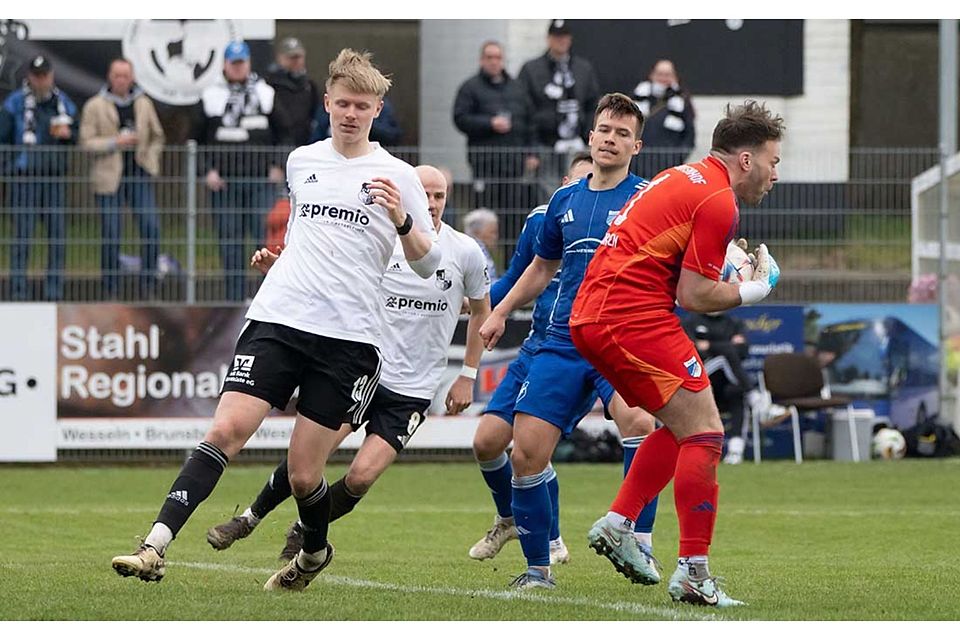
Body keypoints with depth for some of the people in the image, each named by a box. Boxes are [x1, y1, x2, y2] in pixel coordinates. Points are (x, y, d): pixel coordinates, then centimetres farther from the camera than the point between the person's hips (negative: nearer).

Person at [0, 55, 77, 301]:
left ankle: (54, 291, 11)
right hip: (25, 177, -4)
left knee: (58, 234, 3)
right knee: (22, 234, -5)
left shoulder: (64, 103, 11)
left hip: (55, 176, 4)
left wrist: (68, 134, -5)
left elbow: (77, 138, 18)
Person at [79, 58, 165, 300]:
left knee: (151, 227, -9)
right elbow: (86, 141, -3)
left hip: (140, 174, 3)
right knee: (111, 235, -3)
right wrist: (115, 143, -16)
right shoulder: (95, 106, 1)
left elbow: (157, 136, 20)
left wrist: (151, 158, 3)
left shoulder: (144, 103, 11)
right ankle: (110, 289, 6)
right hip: (110, 177, -3)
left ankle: (148, 286, 0)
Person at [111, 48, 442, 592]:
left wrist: (402, 220, -14)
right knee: (227, 430, -16)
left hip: (349, 338, -2)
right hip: (278, 319, 2)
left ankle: (315, 552, 30)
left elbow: (429, 266, 2)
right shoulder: (301, 161, 14)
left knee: (304, 475, -1)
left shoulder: (397, 176, 3)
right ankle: (156, 547, -21)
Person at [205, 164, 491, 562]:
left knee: (362, 476, -14)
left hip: (412, 391, 0)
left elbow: (481, 311, 15)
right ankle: (250, 518, 7)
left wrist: (467, 376, 13)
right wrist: (276, 266, -13)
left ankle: (304, 534, 12)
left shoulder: (465, 252, -1)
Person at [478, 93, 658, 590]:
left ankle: (638, 544, -24)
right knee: (525, 453, -6)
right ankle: (537, 568, 10)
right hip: (563, 341, 5)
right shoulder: (565, 200, 16)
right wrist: (500, 312, 26)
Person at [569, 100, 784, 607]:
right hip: (635, 320, -10)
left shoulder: (684, 177, 19)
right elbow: (693, 296, -13)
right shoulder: (718, 200, -11)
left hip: (590, 318, 10)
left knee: (681, 428, 19)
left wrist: (727, 268, 16)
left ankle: (616, 524, 15)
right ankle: (692, 573, -11)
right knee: (704, 434, -8)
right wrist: (750, 291, 3)